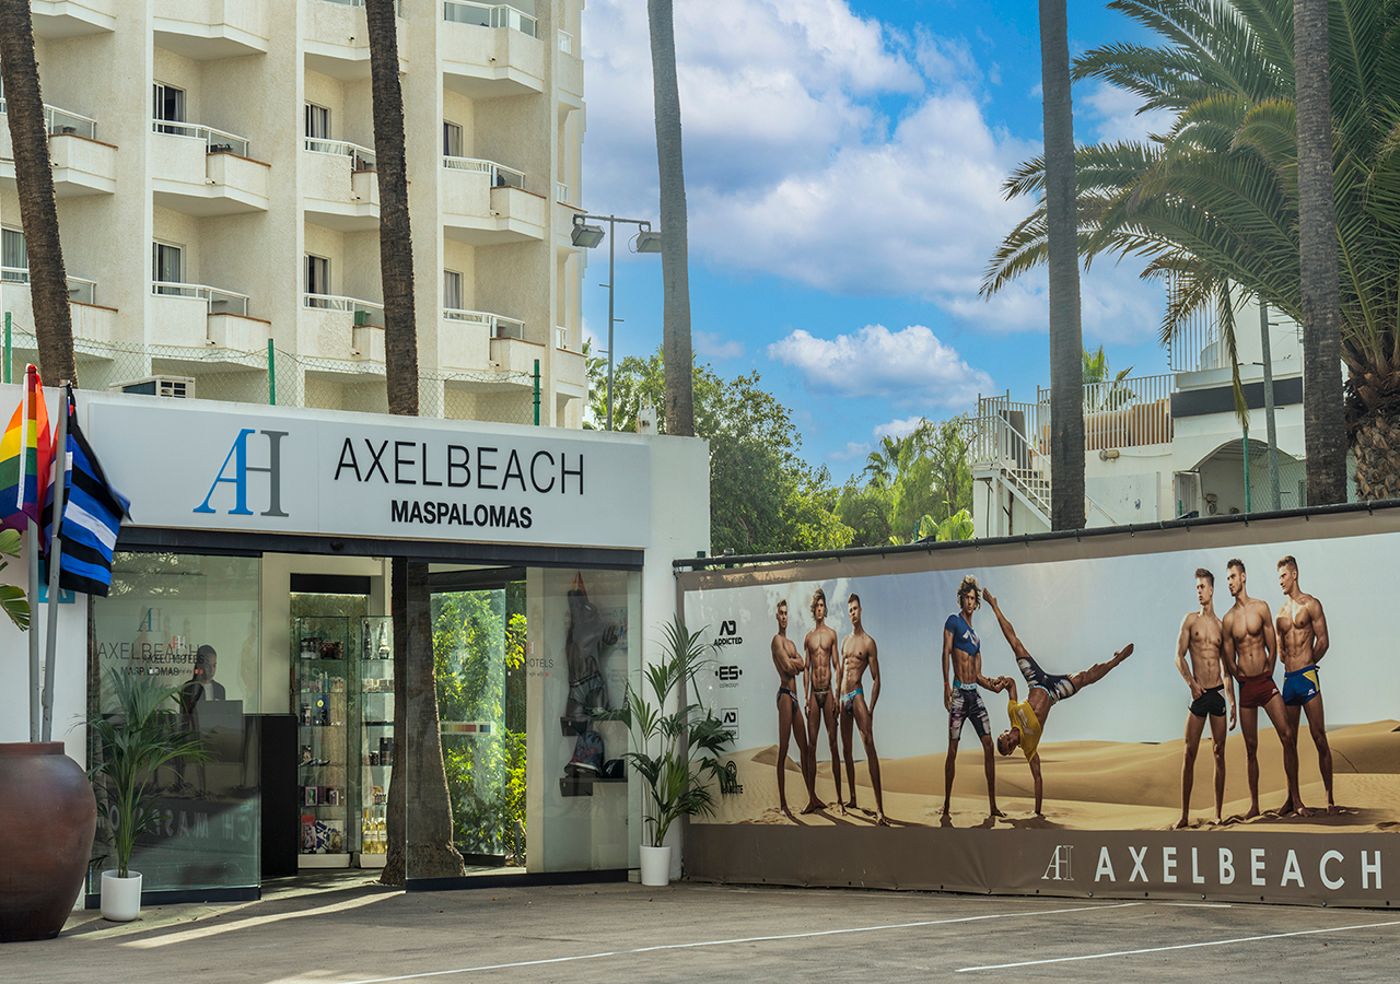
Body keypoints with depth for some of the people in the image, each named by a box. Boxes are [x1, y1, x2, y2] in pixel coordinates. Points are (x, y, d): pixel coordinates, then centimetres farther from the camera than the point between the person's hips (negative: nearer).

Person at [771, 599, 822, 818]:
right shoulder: (777, 640, -5)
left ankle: (813, 798, 17)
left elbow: (803, 665, 10)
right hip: (785, 694, -10)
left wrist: (793, 662, -6)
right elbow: (788, 667, -15)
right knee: (783, 750, -11)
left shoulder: (791, 643, 23)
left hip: (794, 695, 10)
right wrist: (796, 662, 3)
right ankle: (783, 803, -13)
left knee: (805, 748, 12)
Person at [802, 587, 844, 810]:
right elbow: (806, 668, 11)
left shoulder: (832, 634, 4)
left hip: (828, 691, -2)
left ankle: (839, 797, -5)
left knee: (833, 743, -5)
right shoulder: (808, 638, 11)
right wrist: (805, 697, 3)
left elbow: (836, 666, 1)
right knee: (812, 743, 2)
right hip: (813, 693, 2)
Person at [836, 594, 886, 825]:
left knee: (869, 745, -18)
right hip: (843, 697, 8)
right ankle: (852, 798, 24)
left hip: (857, 695, -8)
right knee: (847, 748, 13)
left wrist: (870, 710, -13)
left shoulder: (868, 642, -3)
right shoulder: (845, 641, 18)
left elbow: (876, 679, -5)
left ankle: (879, 809, -27)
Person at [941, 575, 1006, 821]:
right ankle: (947, 806, -1)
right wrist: (946, 685, -21)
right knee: (953, 749, -6)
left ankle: (993, 806, 2)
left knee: (988, 745, 0)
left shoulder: (976, 636, 20)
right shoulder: (953, 621, 1)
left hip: (974, 694, 7)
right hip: (959, 692, -7)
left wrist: (992, 685, -1)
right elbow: (946, 652, -10)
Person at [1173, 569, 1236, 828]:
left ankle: (1219, 814, 8)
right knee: (1189, 753, -5)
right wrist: (1191, 682, -16)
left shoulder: (1221, 625, 11)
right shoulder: (1191, 620, 4)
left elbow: (1227, 668, 15)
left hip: (1218, 693, 3)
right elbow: (1179, 657, 0)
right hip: (1199, 693, -3)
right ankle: (1185, 815, -3)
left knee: (1219, 754, 4)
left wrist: (1232, 702, 10)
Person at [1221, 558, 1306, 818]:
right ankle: (1254, 805, 11)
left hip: (1266, 682, -1)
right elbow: (1229, 660, 8)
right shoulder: (1228, 619, 3)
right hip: (1246, 687, 1)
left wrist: (1267, 673, 1)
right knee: (1251, 747, 4)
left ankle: (1295, 799, -8)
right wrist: (1240, 675, 0)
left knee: (1287, 735, -13)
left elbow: (1272, 647, 4)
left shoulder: (1261, 608, 2)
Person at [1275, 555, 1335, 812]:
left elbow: (1323, 641, -4)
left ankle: (1330, 798, -6)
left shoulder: (1311, 605, -2)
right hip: (1288, 678, 6)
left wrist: (1305, 664, 5)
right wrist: (1291, 664, 10)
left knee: (1319, 737, -7)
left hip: (1307, 675, -6)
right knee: (1289, 740, 8)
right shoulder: (1281, 611, 16)